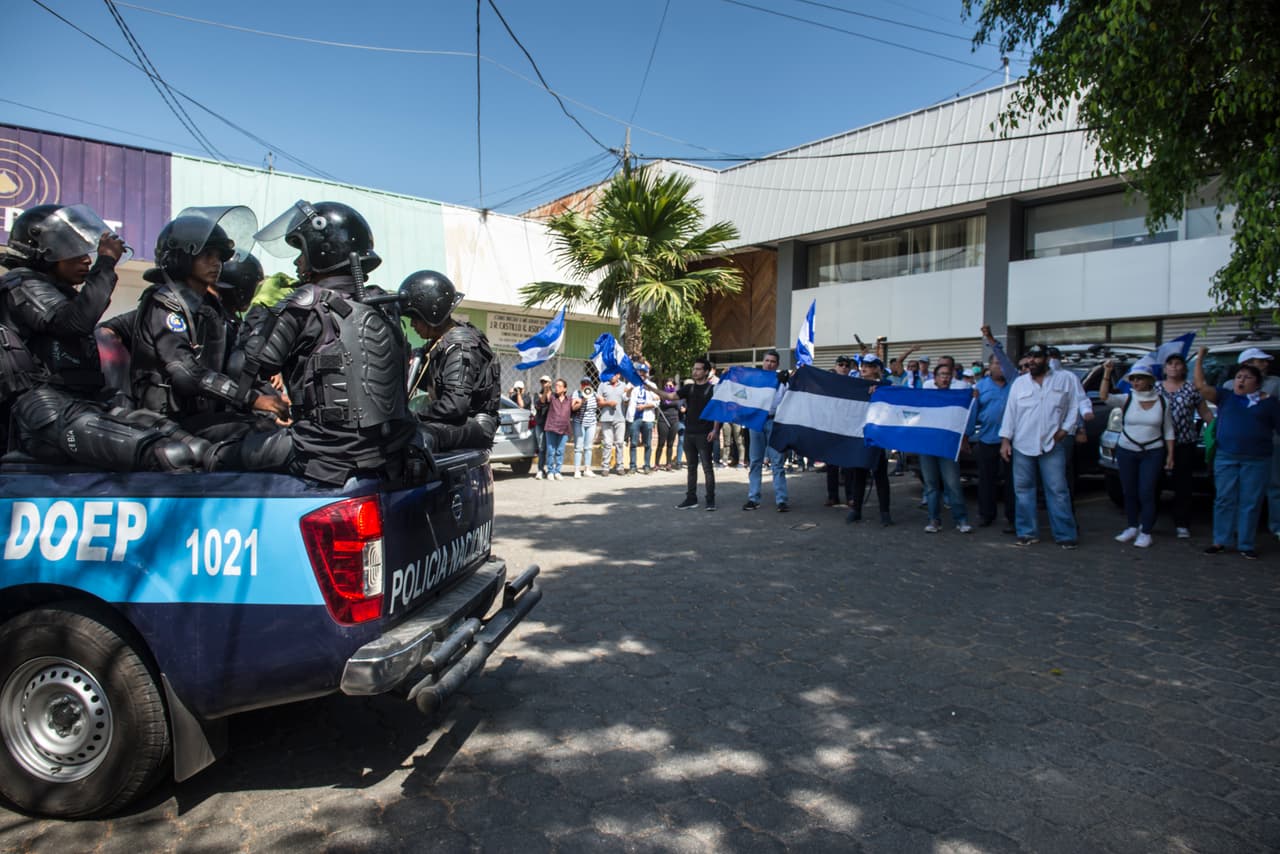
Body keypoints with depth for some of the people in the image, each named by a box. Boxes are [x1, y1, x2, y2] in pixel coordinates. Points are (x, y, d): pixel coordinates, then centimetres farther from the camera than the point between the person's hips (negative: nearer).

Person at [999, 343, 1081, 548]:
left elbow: (1074, 408, 4)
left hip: (1052, 445, -2)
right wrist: (1005, 440, 2)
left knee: (1058, 490, -2)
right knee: (1023, 490, 6)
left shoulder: (1065, 379, 3)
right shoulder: (1019, 382, 8)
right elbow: (1010, 412, 6)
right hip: (1022, 445, 3)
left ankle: (1066, 535, 4)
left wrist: (1064, 430, -6)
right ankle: (1028, 532, 14)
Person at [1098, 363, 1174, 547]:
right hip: (1126, 451, 1)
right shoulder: (1127, 399, -1)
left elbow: (1168, 431, 5)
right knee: (1129, 492, 8)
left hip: (1153, 453, -1)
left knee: (1147, 493, -3)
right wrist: (1107, 373, -29)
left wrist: (1170, 455, 1)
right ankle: (1132, 527, 22)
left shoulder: (1162, 402, 1)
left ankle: (1145, 532, 6)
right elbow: (1104, 396, -20)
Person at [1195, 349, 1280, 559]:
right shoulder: (1226, 396, 8)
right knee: (1224, 500, 3)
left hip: (1256, 461, 0)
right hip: (1226, 458, 0)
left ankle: (1246, 545, 10)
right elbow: (1201, 386, -2)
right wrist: (1200, 359, -2)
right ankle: (1221, 541, 8)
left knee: (1250, 503, 3)